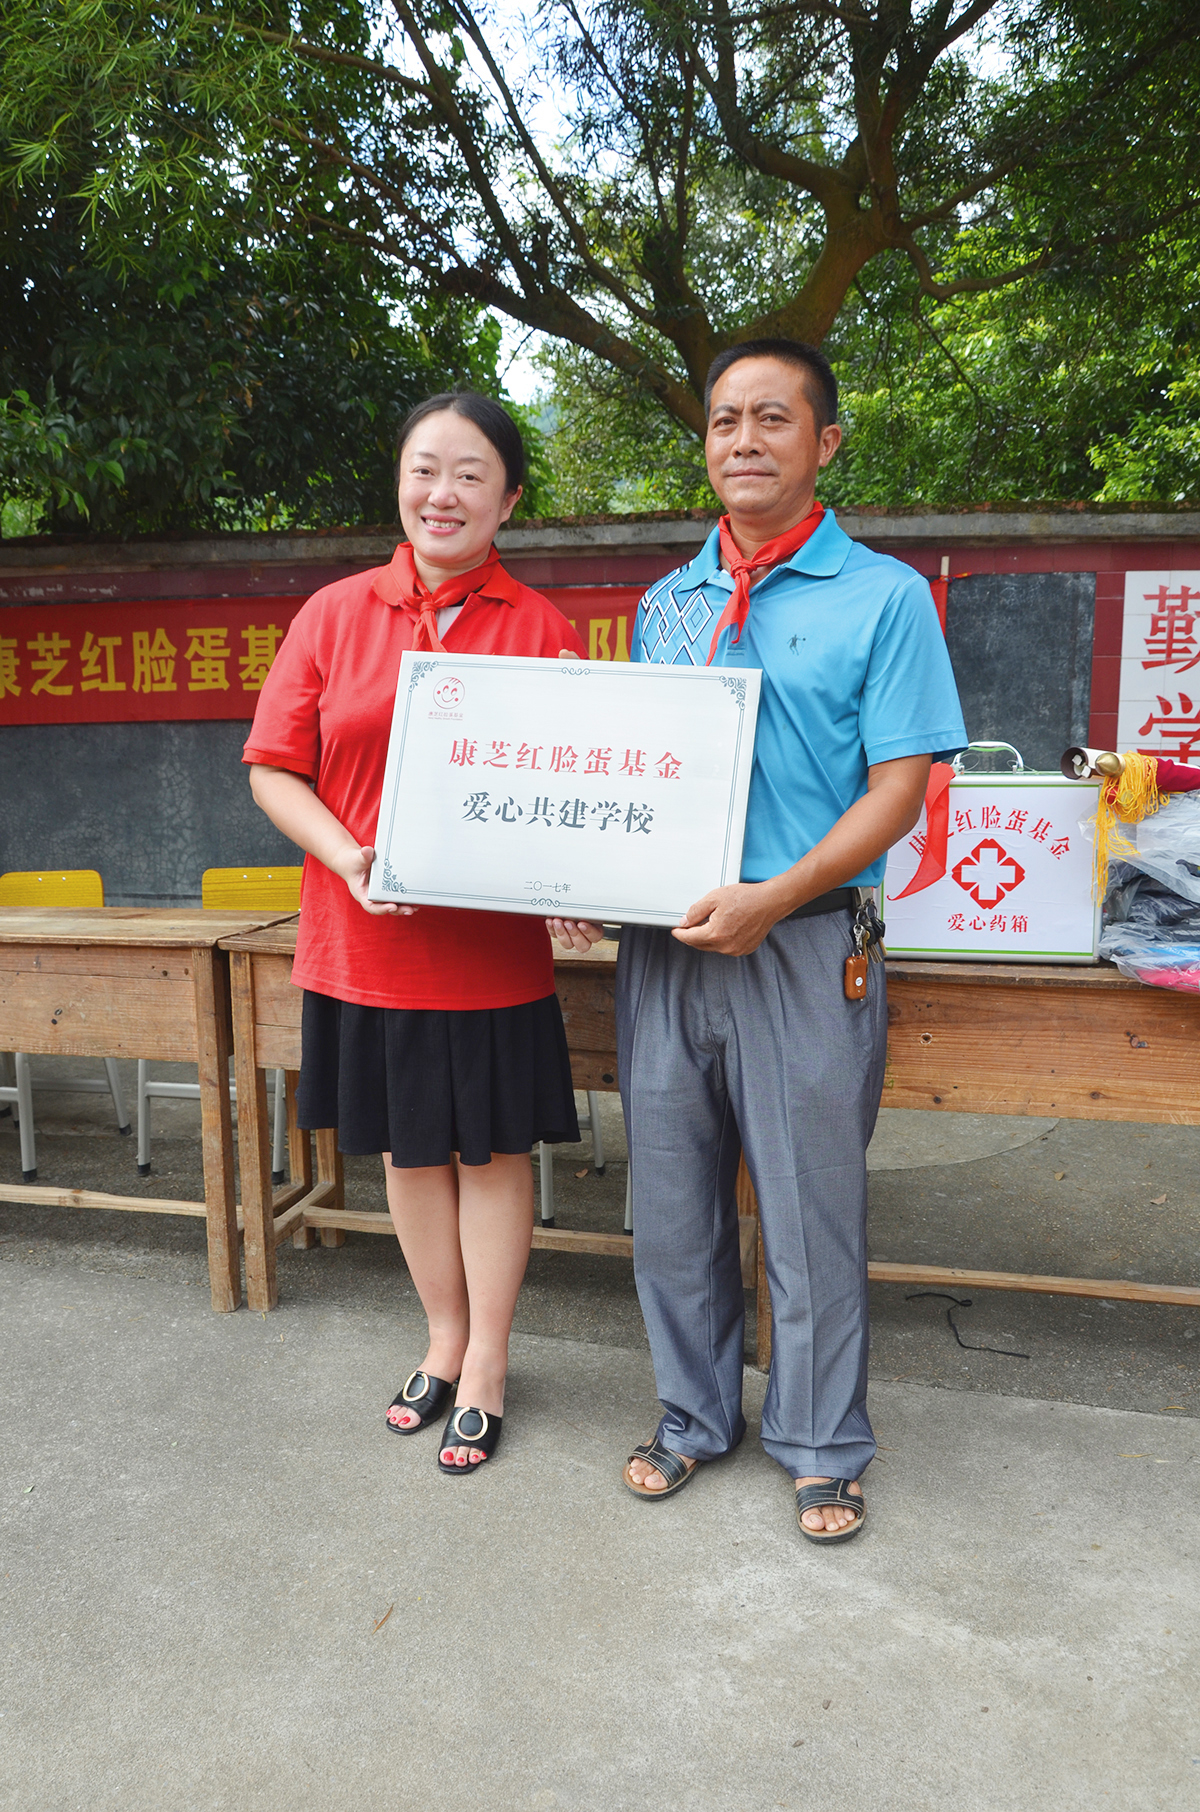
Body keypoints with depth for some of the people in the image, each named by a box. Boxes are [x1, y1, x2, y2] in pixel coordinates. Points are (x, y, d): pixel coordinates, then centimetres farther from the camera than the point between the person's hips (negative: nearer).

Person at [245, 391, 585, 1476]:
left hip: (495, 946, -1)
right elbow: (275, 769, 1)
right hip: (369, 941, 2)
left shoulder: (542, 629, 0)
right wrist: (348, 856, -15)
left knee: (493, 1149, 9)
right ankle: (445, 1340, 36)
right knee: (409, 1147, 15)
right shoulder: (334, 614, 2)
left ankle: (487, 1365, 28)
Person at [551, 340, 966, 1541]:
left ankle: (821, 1447, 26)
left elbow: (898, 787, -8)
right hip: (661, 945, 5)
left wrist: (772, 899, -20)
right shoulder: (662, 607, 13)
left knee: (811, 1208, 5)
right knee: (672, 1199, 13)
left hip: (801, 947, -4)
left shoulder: (883, 597, -2)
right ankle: (694, 1415, 33)